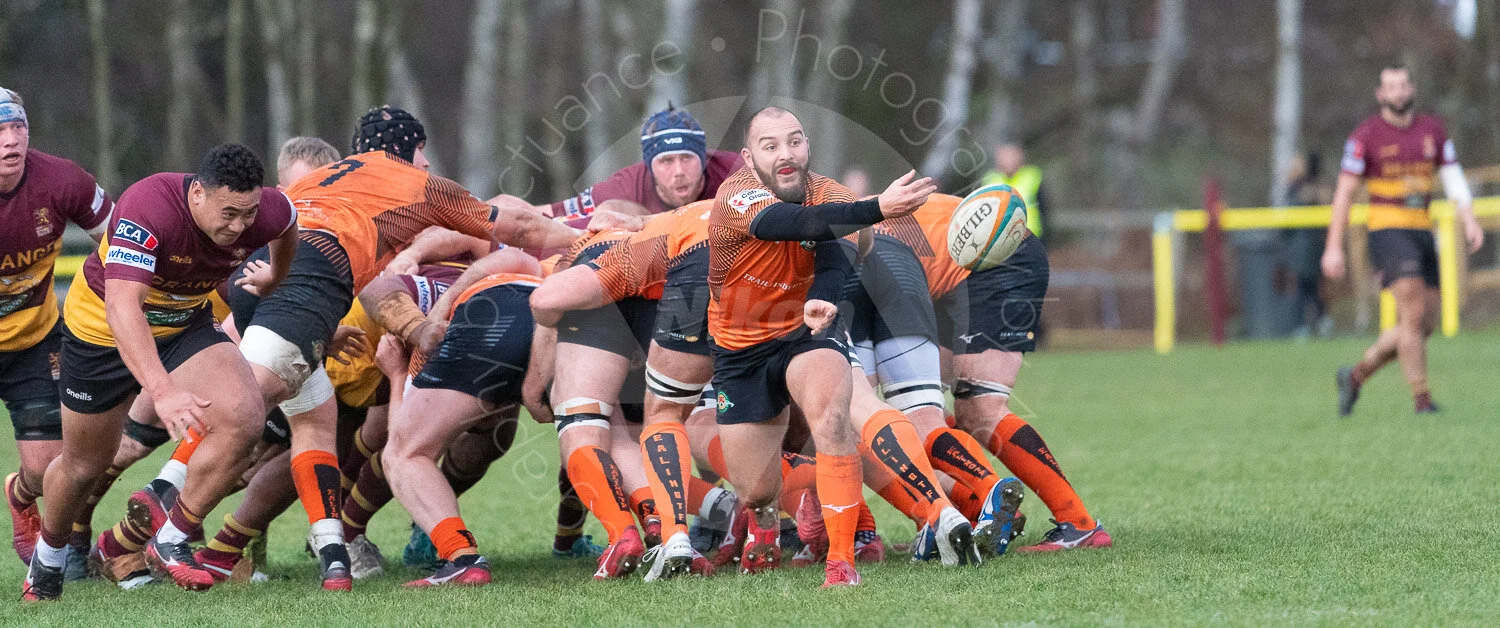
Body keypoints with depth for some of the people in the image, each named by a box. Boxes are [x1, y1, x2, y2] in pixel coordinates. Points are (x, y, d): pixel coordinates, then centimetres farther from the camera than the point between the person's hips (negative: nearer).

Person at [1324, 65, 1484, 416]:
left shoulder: (1432, 130, 11)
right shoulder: (1366, 135, -3)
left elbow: (1453, 178, 8)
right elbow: (1344, 193, -3)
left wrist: (1469, 219, -10)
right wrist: (1333, 248, -7)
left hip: (1423, 233, 6)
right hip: (1387, 230, -6)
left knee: (1426, 324, 6)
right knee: (1414, 314, -18)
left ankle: (1355, 376, 21)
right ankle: (1421, 398, -12)